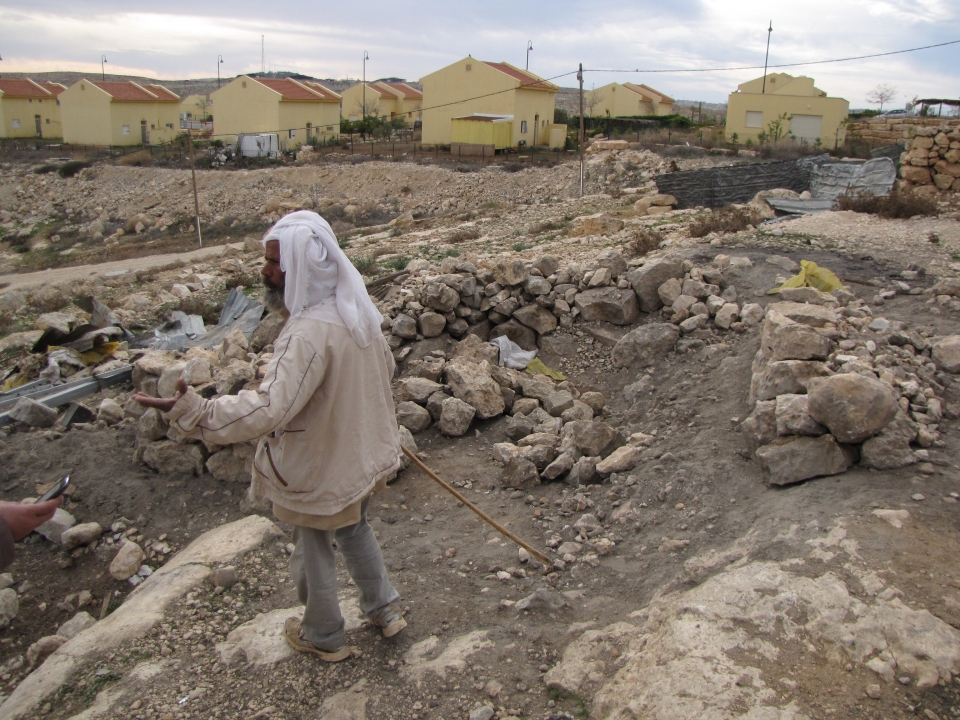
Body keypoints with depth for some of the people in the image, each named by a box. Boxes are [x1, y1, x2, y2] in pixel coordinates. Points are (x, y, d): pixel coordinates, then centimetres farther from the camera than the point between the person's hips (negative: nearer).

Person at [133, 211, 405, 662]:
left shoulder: (309, 333, -33)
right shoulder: (358, 311, -5)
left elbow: (270, 408, -41)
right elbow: (384, 368, 10)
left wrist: (191, 411, -43)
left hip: (319, 468, -8)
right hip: (359, 454, 8)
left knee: (314, 550, 15)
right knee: (355, 531, 28)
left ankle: (324, 637, 36)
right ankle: (385, 610, 43)